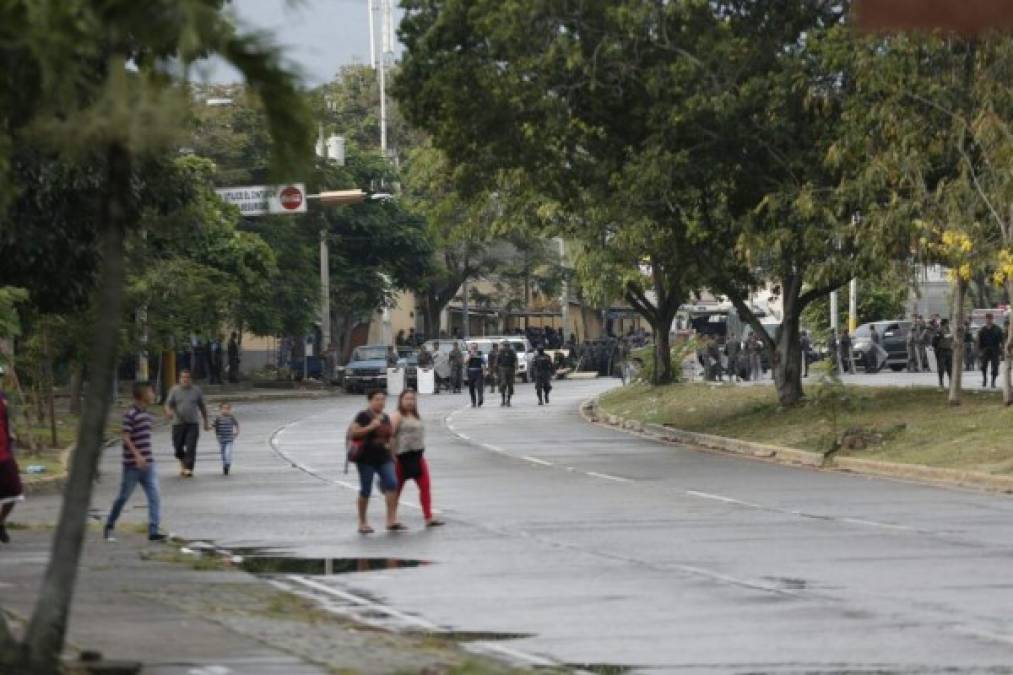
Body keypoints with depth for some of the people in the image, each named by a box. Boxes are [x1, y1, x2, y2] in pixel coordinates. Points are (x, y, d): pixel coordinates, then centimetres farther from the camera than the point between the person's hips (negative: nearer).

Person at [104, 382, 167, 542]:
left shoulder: (147, 415, 11)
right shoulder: (130, 414, -14)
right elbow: (126, 438, -18)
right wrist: (137, 455, -27)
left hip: (147, 464, 7)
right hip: (132, 464, -7)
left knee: (154, 497, -3)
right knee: (123, 497, 4)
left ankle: (153, 531, -5)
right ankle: (109, 527, 20)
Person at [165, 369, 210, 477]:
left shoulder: (196, 390, 6)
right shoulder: (175, 390, 4)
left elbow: (202, 407, 14)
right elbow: (168, 404, -1)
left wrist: (206, 422, 17)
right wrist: (169, 411, -24)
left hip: (192, 424, -1)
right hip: (178, 423, 1)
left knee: (191, 448, -11)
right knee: (178, 447, 7)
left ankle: (188, 469, -12)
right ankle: (183, 463, 34)